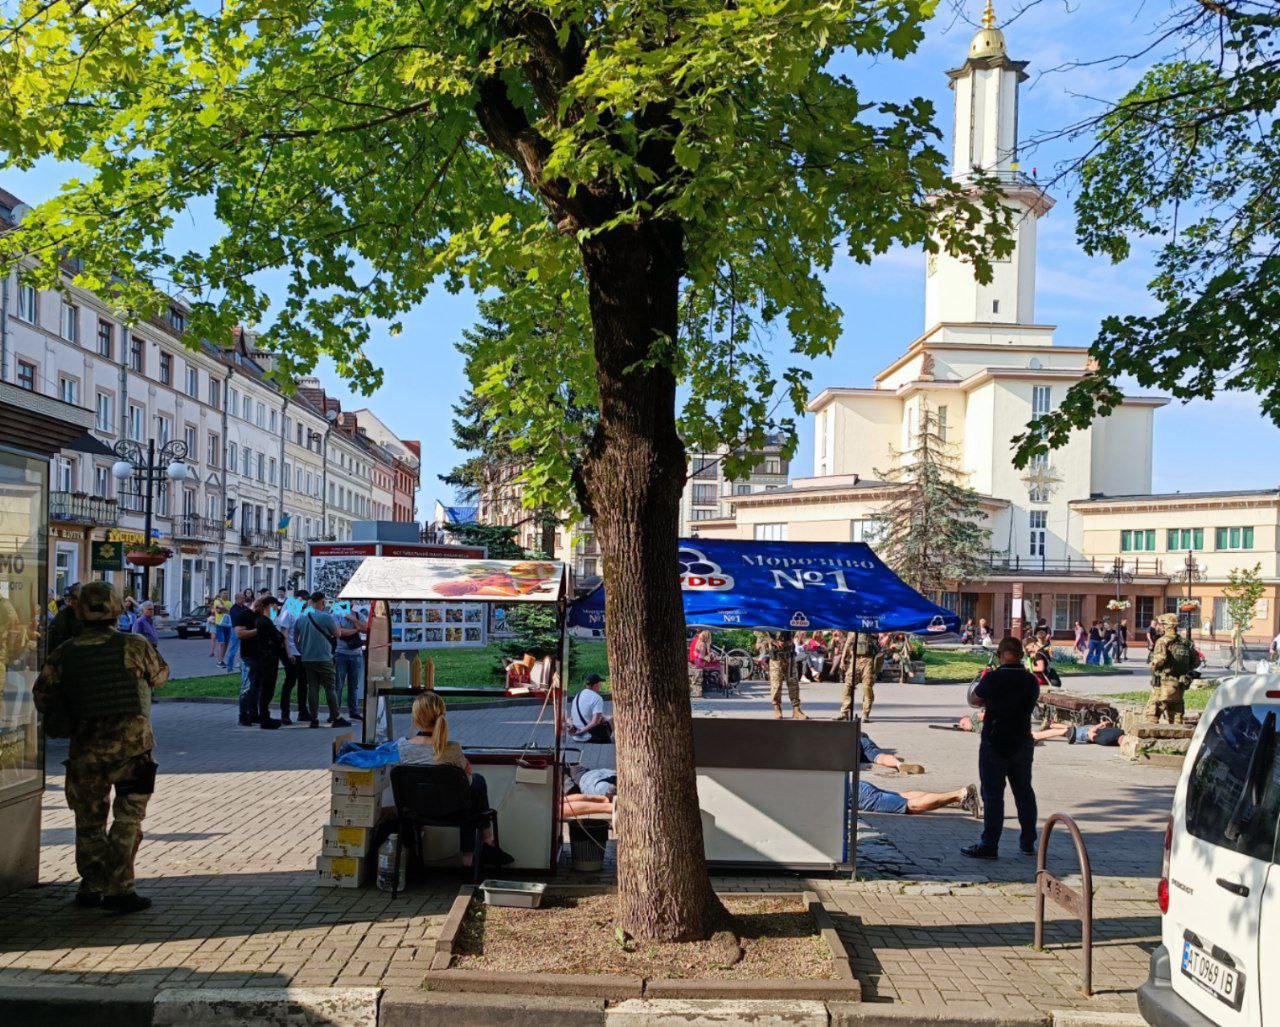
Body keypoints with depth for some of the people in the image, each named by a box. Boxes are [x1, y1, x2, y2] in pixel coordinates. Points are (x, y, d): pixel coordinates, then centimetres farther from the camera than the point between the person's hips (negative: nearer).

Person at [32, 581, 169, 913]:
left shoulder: (63, 653, 2)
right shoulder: (135, 646, -7)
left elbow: (42, 695, 6)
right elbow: (160, 674, 8)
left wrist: (63, 718, 23)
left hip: (84, 749, 3)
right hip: (130, 744, -3)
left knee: (89, 819, 16)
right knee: (128, 817, 4)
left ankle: (90, 887, 24)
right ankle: (118, 889, 0)